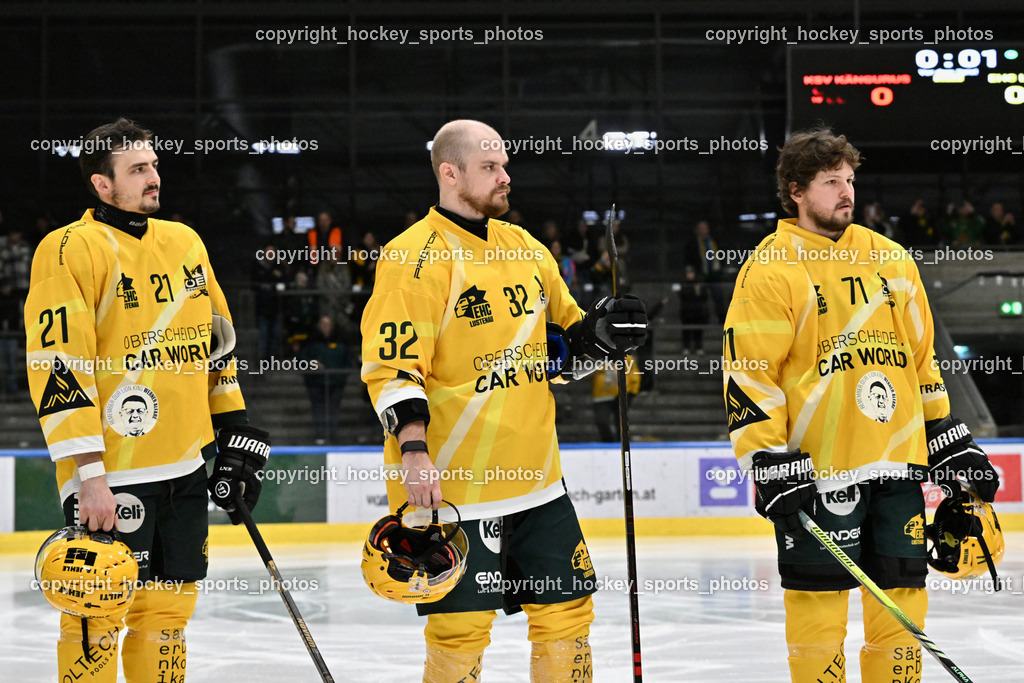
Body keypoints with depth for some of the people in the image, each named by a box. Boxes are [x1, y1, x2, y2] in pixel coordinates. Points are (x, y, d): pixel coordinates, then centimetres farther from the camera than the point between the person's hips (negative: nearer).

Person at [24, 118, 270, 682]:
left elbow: (215, 339, 22)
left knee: (168, 611, 10)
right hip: (111, 474, -7)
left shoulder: (184, 242, 12)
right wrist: (87, 475, -20)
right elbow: (57, 368, -16)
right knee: (100, 616, -5)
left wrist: (235, 429, 17)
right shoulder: (71, 250, -11)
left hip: (185, 466, 7)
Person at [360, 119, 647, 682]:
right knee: (462, 627, -5)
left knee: (567, 608, 10)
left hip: (536, 477, 7)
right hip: (452, 483, -7)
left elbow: (559, 341, 21)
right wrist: (413, 448, -27)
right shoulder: (414, 259, -11)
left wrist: (595, 332, 0)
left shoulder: (525, 248, 12)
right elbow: (392, 366, -16)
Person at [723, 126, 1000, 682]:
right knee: (819, 605, -3)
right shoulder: (771, 268, -4)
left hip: (896, 465, 5)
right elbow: (748, 375, -8)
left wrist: (952, 445, 18)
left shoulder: (891, 259, 13)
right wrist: (772, 467, -15)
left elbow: (921, 359, 21)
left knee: (902, 599, 6)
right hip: (816, 472, -5)